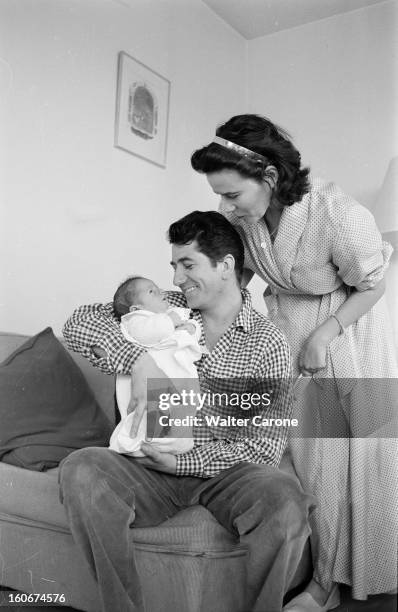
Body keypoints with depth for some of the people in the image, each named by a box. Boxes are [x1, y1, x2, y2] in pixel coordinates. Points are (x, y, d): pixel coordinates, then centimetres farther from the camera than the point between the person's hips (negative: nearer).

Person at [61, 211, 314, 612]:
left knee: (285, 499, -33)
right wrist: (139, 360, -19)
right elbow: (79, 323, -2)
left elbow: (265, 447, -6)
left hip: (224, 471, -2)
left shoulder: (268, 343, -1)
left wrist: (185, 460, -17)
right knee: (79, 471, -26)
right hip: (155, 466, 2)